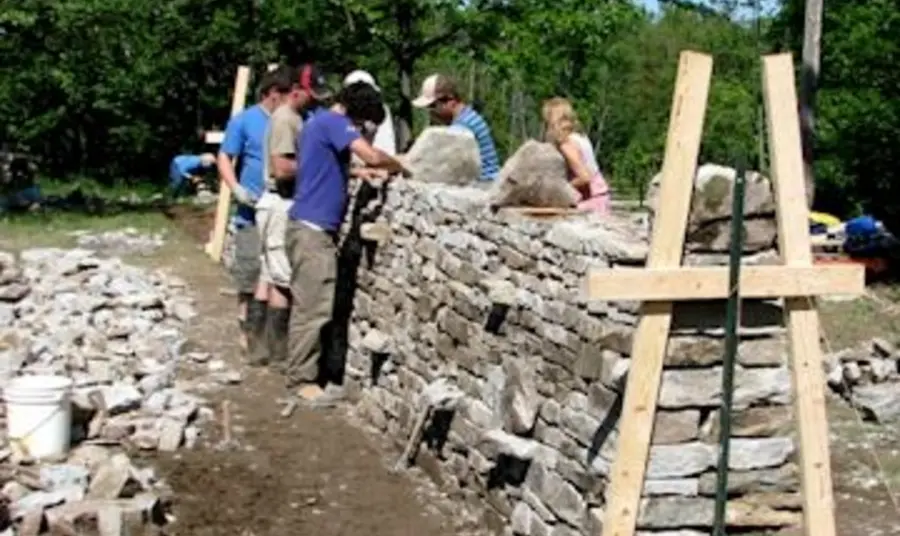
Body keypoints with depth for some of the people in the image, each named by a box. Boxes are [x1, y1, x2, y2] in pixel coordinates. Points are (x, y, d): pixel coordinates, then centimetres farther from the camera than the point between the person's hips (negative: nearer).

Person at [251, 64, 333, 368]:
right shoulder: (285, 119, -16)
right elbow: (283, 169, -22)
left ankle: (262, 348, 17)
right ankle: (279, 352, 1)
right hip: (281, 206, -10)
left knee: (269, 279, 11)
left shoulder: (296, 118, 14)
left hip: (284, 205, 10)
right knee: (283, 281, -5)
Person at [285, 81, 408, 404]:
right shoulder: (333, 122, -12)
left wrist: (357, 172, 16)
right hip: (312, 228, -10)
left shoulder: (321, 123, 18)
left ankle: (302, 373, 17)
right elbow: (373, 156, -22)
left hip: (312, 226, 10)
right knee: (313, 307, -7)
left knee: (310, 306, 12)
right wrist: (400, 168, -4)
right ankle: (302, 379, -2)